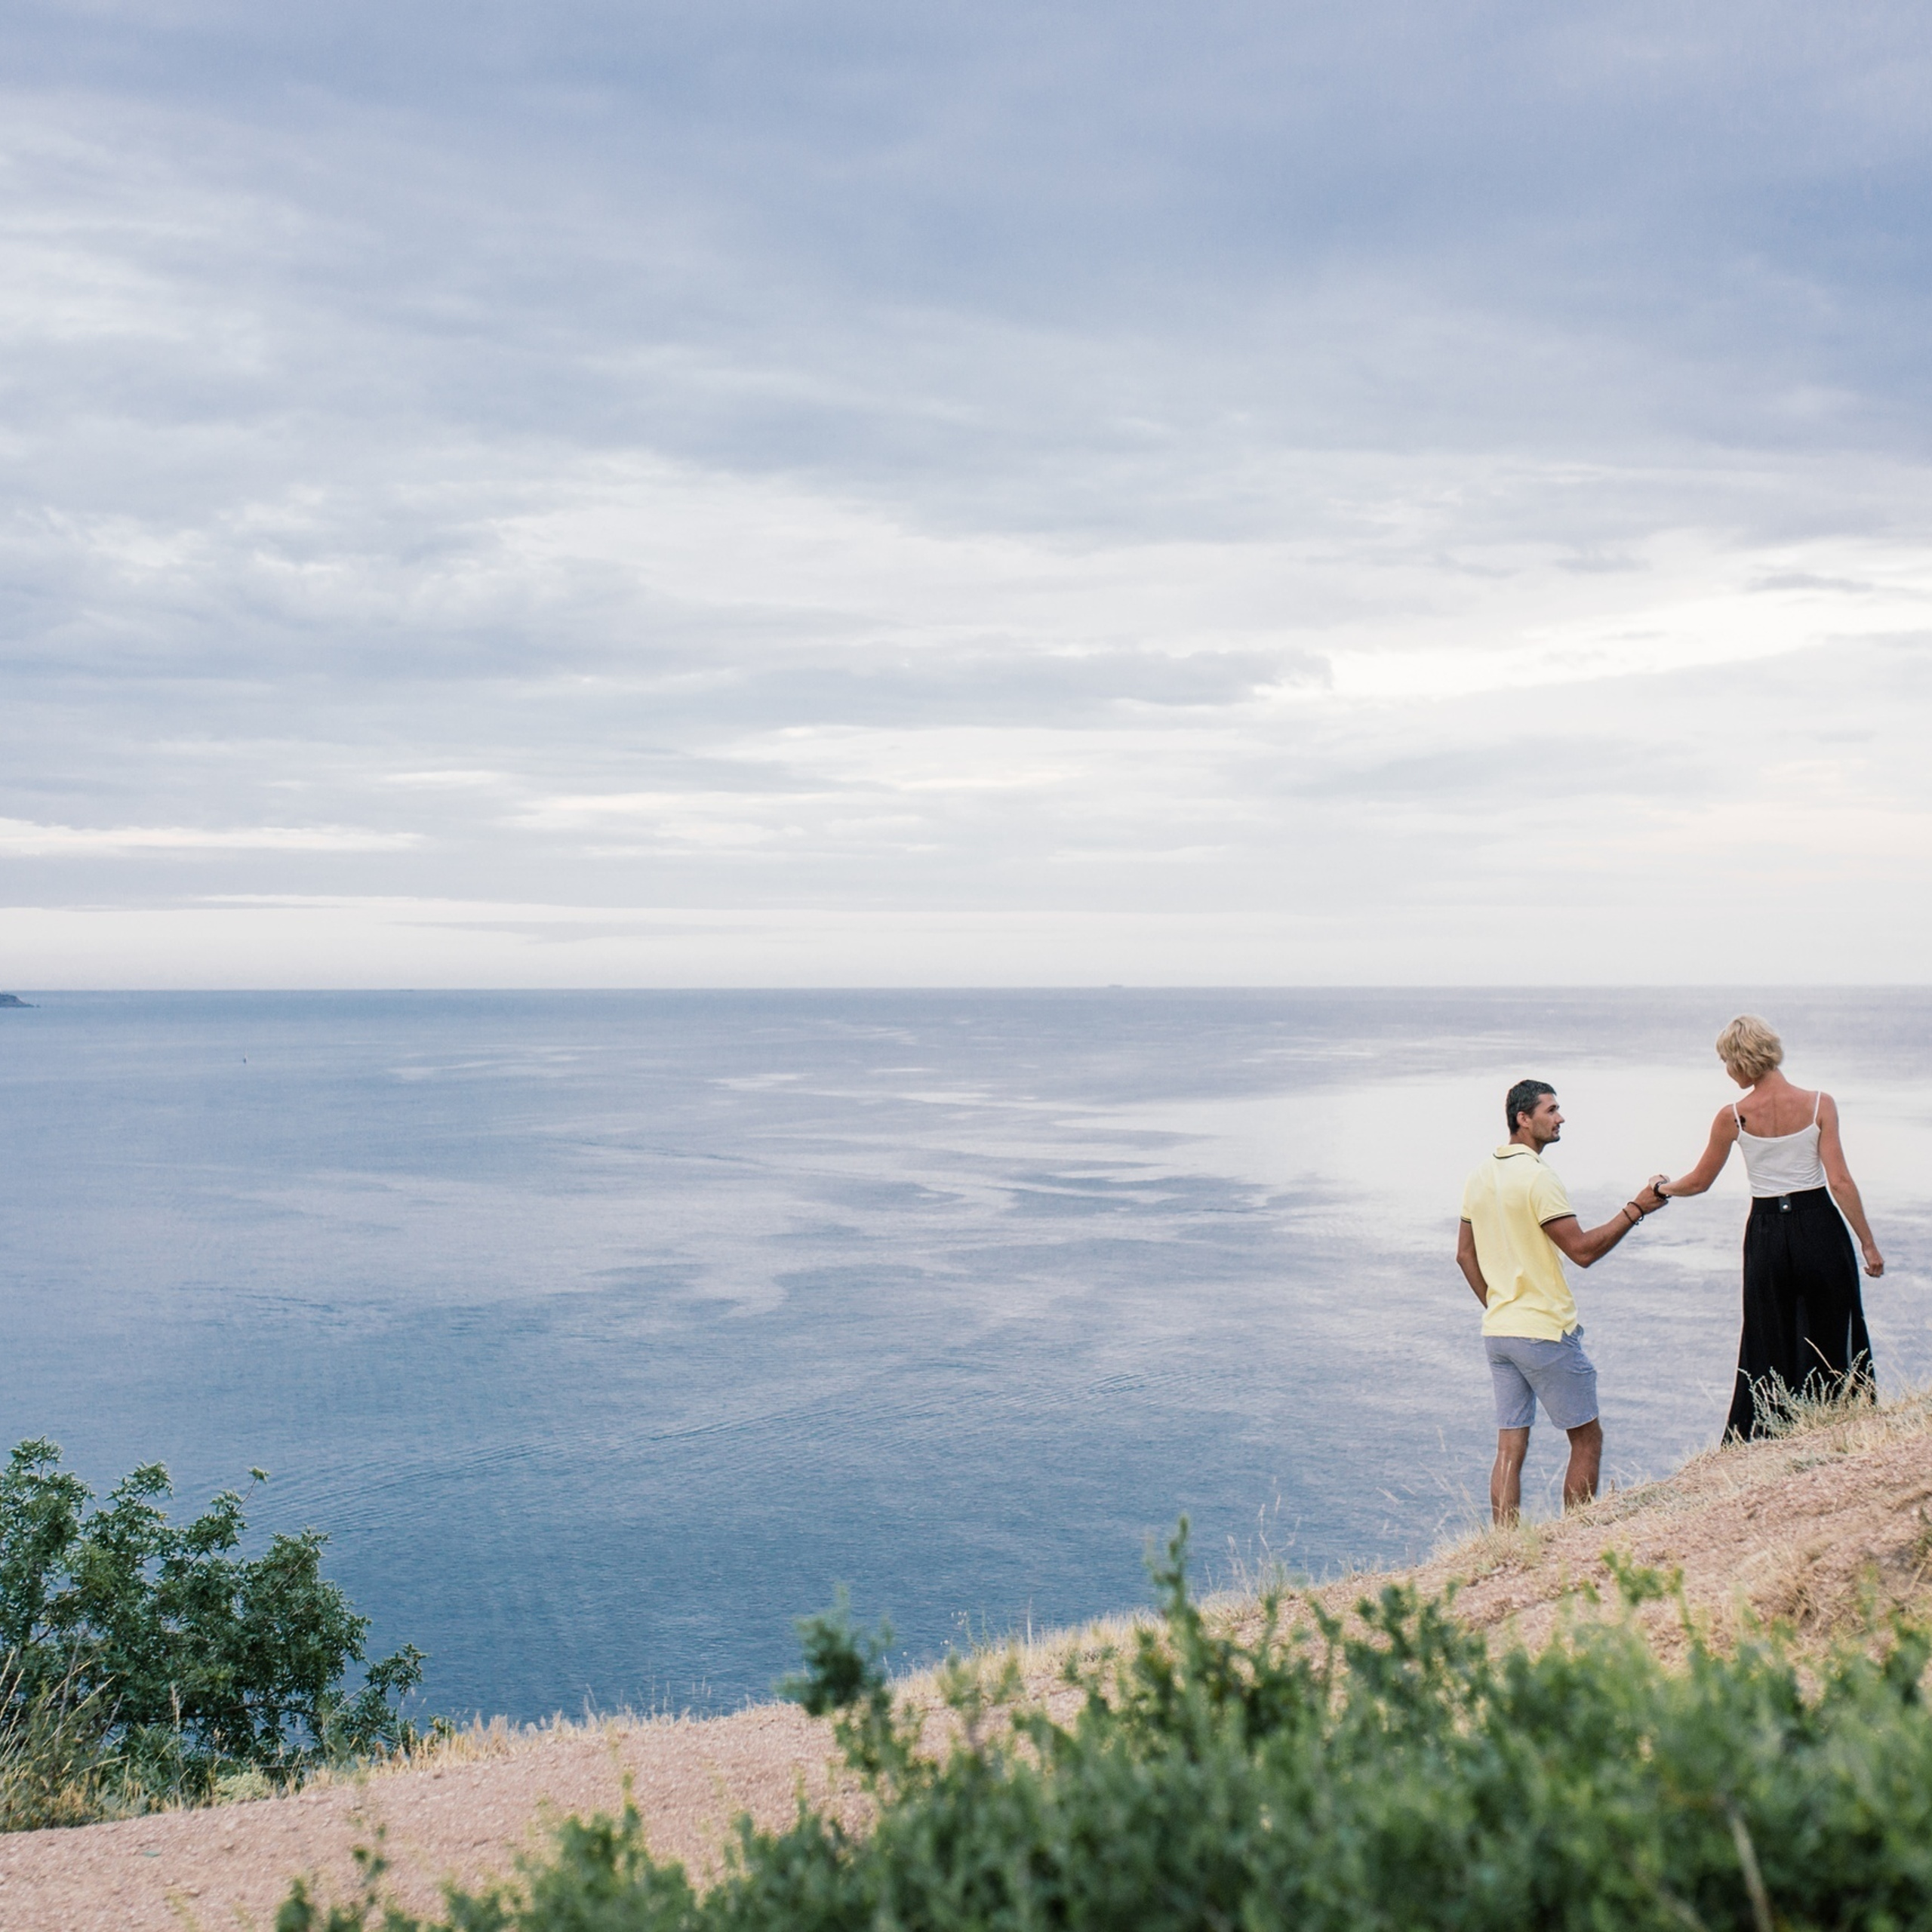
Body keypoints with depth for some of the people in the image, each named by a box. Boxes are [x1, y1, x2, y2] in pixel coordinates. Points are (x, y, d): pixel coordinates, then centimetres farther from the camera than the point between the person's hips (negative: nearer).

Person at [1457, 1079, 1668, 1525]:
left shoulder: (1481, 1176, 10)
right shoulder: (1536, 1175, -16)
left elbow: (1465, 1255, 15)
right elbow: (1582, 1250, -18)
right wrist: (1635, 1209, -13)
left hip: (1497, 1332, 8)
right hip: (1545, 1332, -7)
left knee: (1509, 1449, 8)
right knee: (1587, 1438, 8)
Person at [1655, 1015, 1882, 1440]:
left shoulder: (1733, 1116, -4)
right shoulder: (1819, 1104, -7)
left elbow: (1699, 1181, 6)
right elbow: (1840, 1181, -10)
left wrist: (1663, 1189, 27)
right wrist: (1869, 1244, -3)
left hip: (1767, 1237, 1)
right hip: (1819, 1229, -1)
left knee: (1769, 1351, 12)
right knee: (1834, 1342, 11)